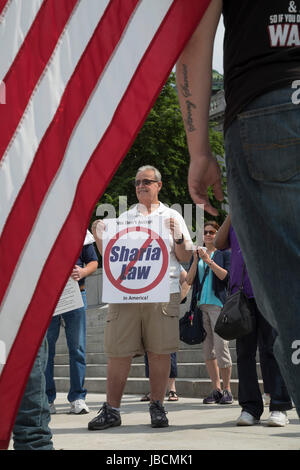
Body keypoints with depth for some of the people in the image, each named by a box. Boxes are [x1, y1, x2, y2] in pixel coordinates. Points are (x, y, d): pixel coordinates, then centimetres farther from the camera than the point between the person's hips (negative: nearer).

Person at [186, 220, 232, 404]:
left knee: (221, 346, -11)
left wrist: (209, 261, -13)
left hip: (218, 303, -5)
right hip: (201, 305, 5)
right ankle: (216, 389, 8)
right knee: (207, 348, 3)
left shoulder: (225, 254, 5)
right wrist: (196, 260, -2)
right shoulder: (198, 255, 18)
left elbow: (226, 276, -8)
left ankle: (227, 389, -4)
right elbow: (189, 280, 9)